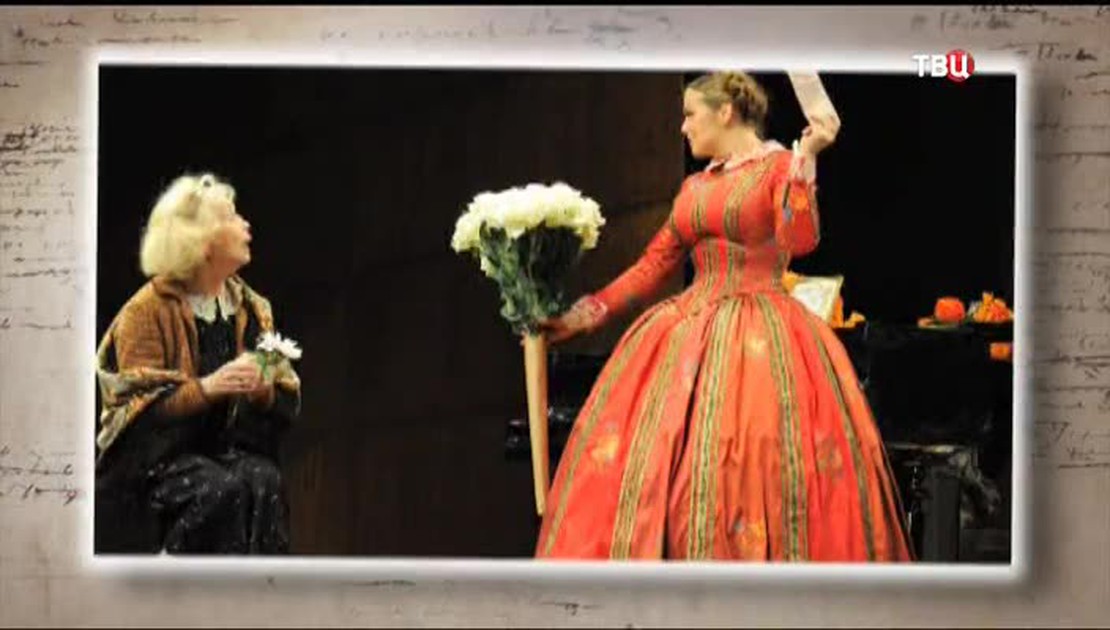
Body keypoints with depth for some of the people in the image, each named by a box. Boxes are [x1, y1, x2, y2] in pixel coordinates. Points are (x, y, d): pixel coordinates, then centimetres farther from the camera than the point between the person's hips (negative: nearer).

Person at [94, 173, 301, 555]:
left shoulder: (252, 308, 12)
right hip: (158, 449, -4)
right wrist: (207, 387, -25)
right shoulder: (148, 310, -4)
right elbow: (136, 402, -11)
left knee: (265, 482, -29)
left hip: (228, 445, 4)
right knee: (219, 491, -33)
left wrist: (263, 388, -13)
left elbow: (287, 400, 12)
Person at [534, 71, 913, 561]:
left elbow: (799, 240, -19)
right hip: (690, 333, 7)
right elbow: (653, 265, 17)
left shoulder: (782, 167, -2)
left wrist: (805, 158, -24)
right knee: (652, 462, 0)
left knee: (754, 475, -14)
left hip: (759, 341, -6)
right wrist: (586, 315, 13)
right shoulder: (695, 187, 17)